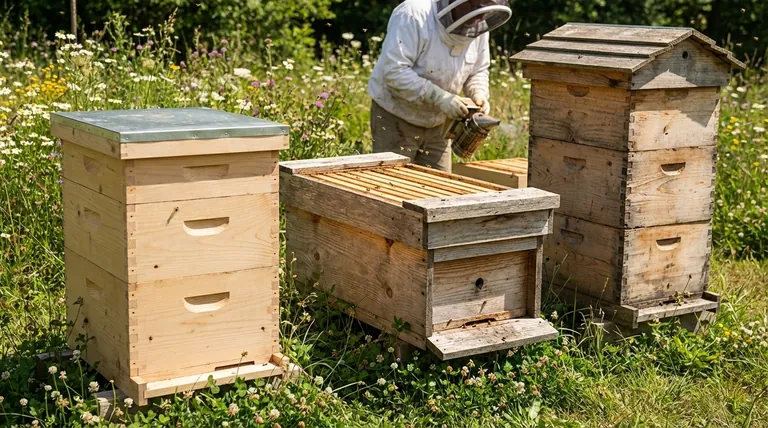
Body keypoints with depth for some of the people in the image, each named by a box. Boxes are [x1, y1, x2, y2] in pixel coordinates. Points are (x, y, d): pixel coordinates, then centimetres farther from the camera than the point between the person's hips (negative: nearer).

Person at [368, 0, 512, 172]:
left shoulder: (478, 27, -3)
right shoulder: (415, 15, -24)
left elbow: (478, 71, 11)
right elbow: (394, 70, -30)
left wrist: (479, 94, -11)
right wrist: (440, 98, -32)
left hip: (437, 123, 6)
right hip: (396, 119, -6)